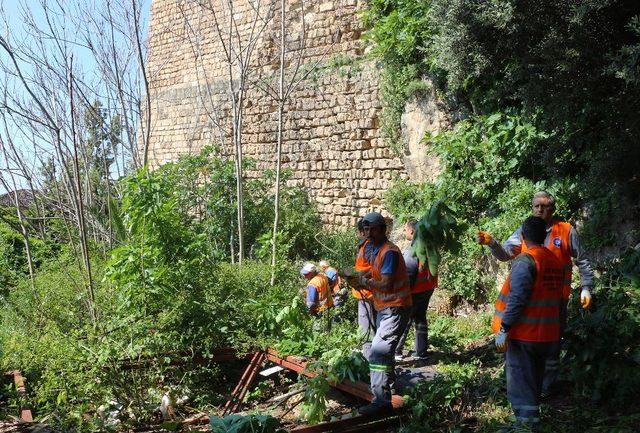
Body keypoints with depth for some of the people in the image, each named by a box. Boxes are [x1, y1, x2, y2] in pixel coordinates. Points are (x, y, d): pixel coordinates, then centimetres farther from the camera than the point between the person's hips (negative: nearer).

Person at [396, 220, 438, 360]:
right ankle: (421, 351, 19)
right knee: (420, 317, 15)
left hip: (416, 290, -7)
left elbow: (408, 274, -20)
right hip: (429, 288, 8)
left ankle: (396, 351, 4)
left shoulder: (411, 251, -20)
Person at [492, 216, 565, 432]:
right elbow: (556, 298, 14)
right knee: (535, 381, 20)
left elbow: (516, 299, -22)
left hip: (523, 334, -8)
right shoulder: (556, 261, 7)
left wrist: (503, 329, -18)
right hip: (548, 334, 8)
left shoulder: (525, 261, -16)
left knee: (520, 384, 0)